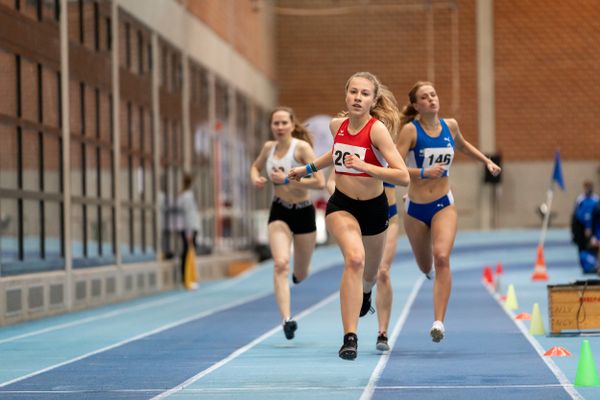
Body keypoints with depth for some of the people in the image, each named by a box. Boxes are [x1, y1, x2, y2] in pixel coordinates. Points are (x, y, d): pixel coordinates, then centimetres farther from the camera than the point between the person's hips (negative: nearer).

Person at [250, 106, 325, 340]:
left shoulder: (302, 147, -14)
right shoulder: (269, 147, 0)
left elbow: (319, 182, -20)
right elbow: (256, 166, 22)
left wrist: (288, 179, -26)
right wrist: (255, 179, -1)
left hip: (303, 212, -2)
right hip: (279, 212, 2)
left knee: (300, 275, 13)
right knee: (280, 264, -22)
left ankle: (299, 272, 52)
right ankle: (286, 319, -27)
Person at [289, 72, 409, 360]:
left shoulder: (377, 129, -20)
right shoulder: (337, 126, -4)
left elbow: (403, 177, -29)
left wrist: (364, 165, -36)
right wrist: (308, 168, 23)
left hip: (373, 208, -1)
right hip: (341, 205, 1)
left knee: (368, 275, 20)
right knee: (355, 258, -29)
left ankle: (364, 293, 61)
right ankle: (350, 338, -32)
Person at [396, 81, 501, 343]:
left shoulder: (450, 125, 1)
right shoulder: (410, 130, -12)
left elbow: (462, 145, 25)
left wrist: (487, 161, 22)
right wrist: (423, 172, -30)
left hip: (443, 205, 1)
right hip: (415, 208, -1)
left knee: (442, 258, -22)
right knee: (426, 267, 17)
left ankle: (439, 321, -24)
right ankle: (432, 268, 58)